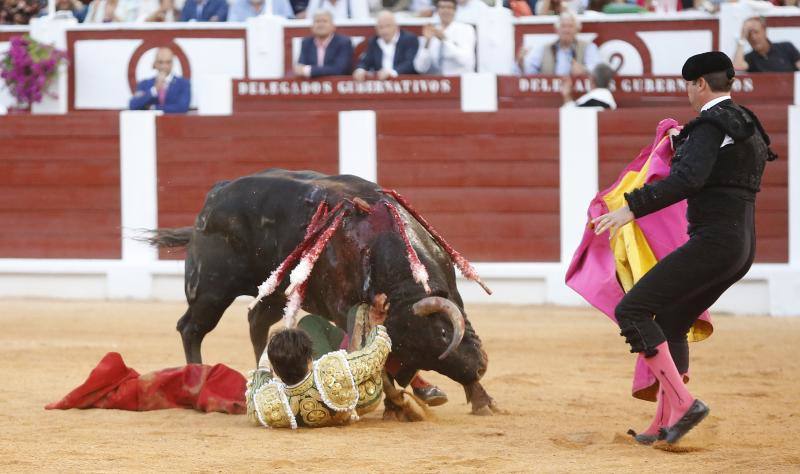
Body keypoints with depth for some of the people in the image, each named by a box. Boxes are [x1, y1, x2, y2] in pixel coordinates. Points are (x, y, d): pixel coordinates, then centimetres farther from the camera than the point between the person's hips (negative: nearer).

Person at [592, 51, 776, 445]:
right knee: (670, 323, 20)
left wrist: (633, 207, -29)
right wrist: (684, 144, 32)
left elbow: (689, 177, -27)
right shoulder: (748, 125, 20)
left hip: (713, 241, -10)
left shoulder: (711, 124, -11)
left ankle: (682, 401, -19)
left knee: (631, 310, -11)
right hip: (742, 246, 10)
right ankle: (666, 423, 20)